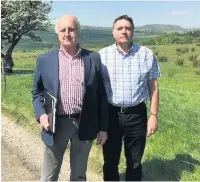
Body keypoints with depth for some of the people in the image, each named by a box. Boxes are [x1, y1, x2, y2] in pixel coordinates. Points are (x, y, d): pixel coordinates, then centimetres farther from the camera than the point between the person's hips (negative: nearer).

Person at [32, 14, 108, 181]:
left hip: (84, 125, 0)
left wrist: (103, 127, 2)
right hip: (55, 124, 0)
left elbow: (101, 95, 2)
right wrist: (41, 114, -11)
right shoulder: (44, 60, 1)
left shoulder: (94, 58, 1)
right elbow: (37, 92, 8)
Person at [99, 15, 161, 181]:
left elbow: (153, 86, 3)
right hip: (110, 114, 0)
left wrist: (154, 115, -1)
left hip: (137, 115, 0)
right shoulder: (103, 55, -2)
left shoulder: (146, 54, -2)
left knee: (135, 162, 15)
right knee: (110, 161, 15)